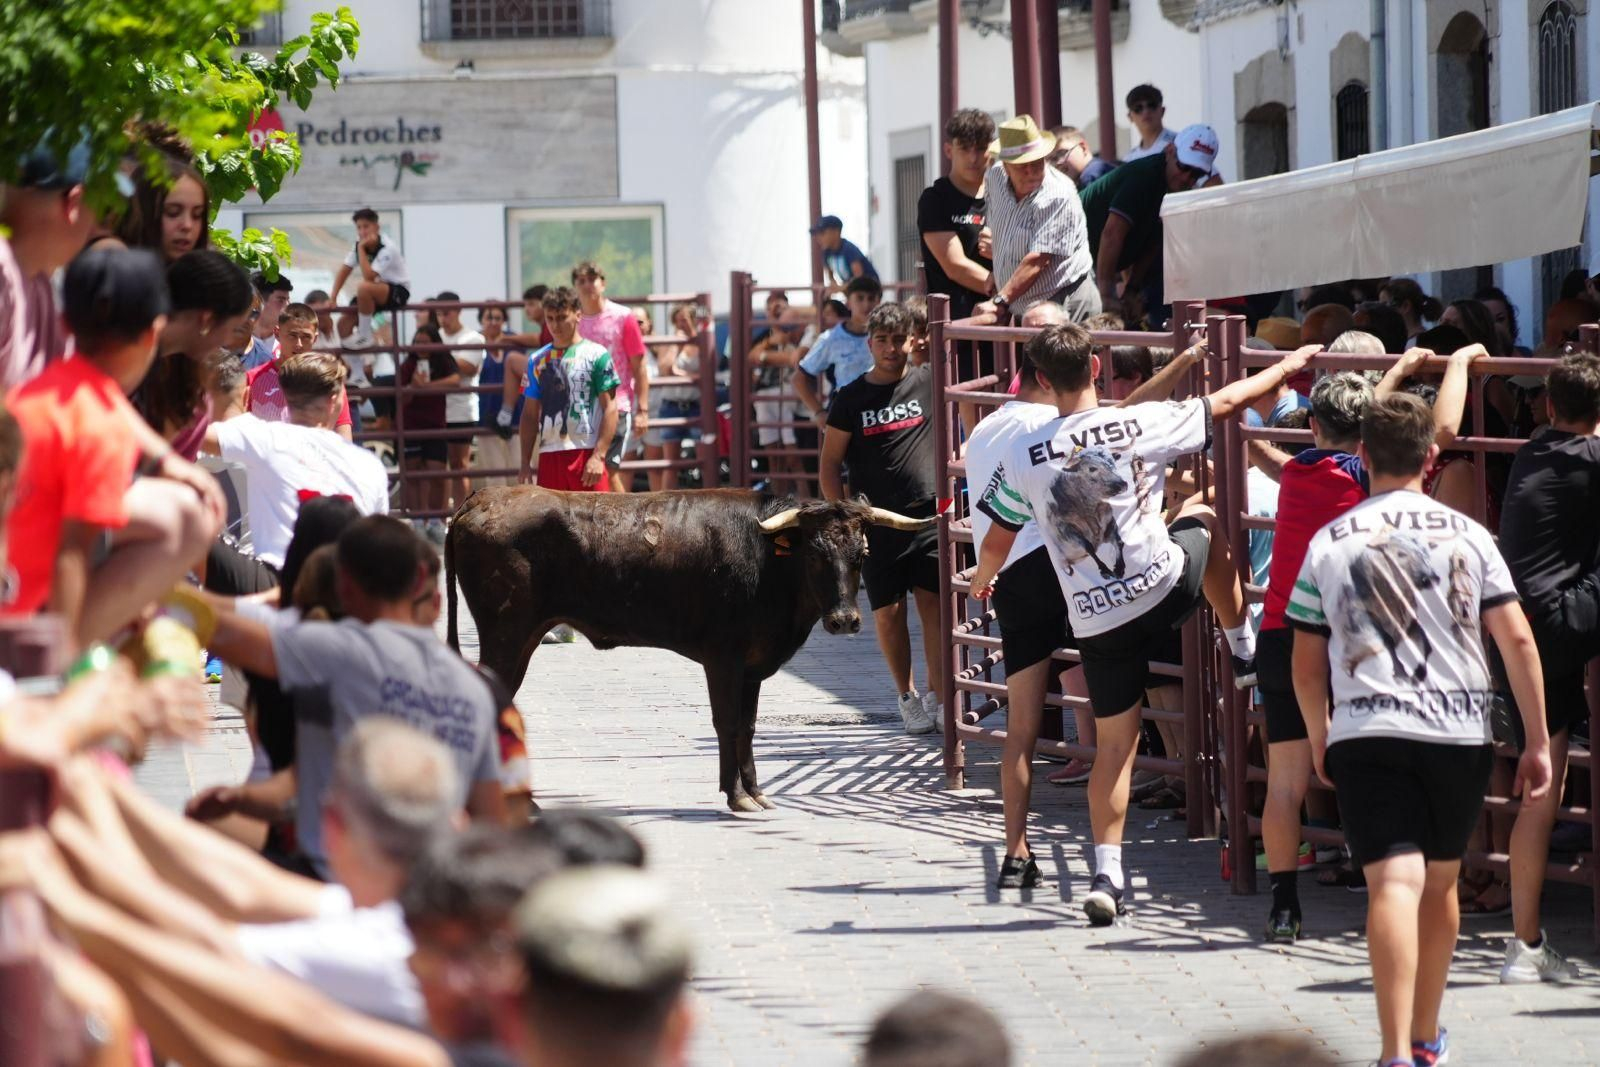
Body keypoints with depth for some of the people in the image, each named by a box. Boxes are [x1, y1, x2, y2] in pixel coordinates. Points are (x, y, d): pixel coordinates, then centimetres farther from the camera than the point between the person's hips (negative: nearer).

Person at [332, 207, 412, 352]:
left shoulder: (387, 248, -24)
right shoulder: (359, 245, -2)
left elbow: (368, 276, -32)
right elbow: (344, 271, 2)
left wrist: (361, 249, -28)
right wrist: (333, 298, -8)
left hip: (398, 291, -8)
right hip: (376, 291, 8)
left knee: (363, 287, -36)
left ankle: (364, 337, -20)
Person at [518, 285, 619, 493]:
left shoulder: (596, 355, 0)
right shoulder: (538, 360, 14)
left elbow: (610, 409, -5)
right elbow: (530, 415, 17)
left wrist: (598, 456, -14)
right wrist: (525, 463, 10)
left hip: (586, 453, -5)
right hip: (549, 455, 5)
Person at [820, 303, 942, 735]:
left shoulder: (928, 382, 1)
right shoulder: (851, 399, 1)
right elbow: (830, 464, 3)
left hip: (928, 517, 0)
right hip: (875, 523, 0)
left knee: (934, 607, -3)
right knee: (888, 613, 4)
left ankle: (937, 696, 4)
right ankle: (907, 698, 17)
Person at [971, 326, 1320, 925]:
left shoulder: (1024, 458, -4)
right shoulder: (1141, 425, -8)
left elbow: (997, 542, 5)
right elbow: (1225, 403, 6)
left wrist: (981, 583, 29)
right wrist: (1286, 367, 22)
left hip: (1095, 621, 1)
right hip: (1164, 589, -1)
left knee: (1114, 746, 11)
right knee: (1202, 518, 30)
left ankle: (1107, 875, 4)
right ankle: (1244, 651, 35)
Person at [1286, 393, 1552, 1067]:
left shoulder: (1329, 543, 4)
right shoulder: (1466, 536, 4)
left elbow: (1306, 664, 7)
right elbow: (1518, 640, -1)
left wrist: (1319, 739, 23)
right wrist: (1537, 743, 4)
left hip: (1368, 733, -2)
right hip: (1459, 732, 2)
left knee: (1393, 885, -12)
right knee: (1441, 883, 19)